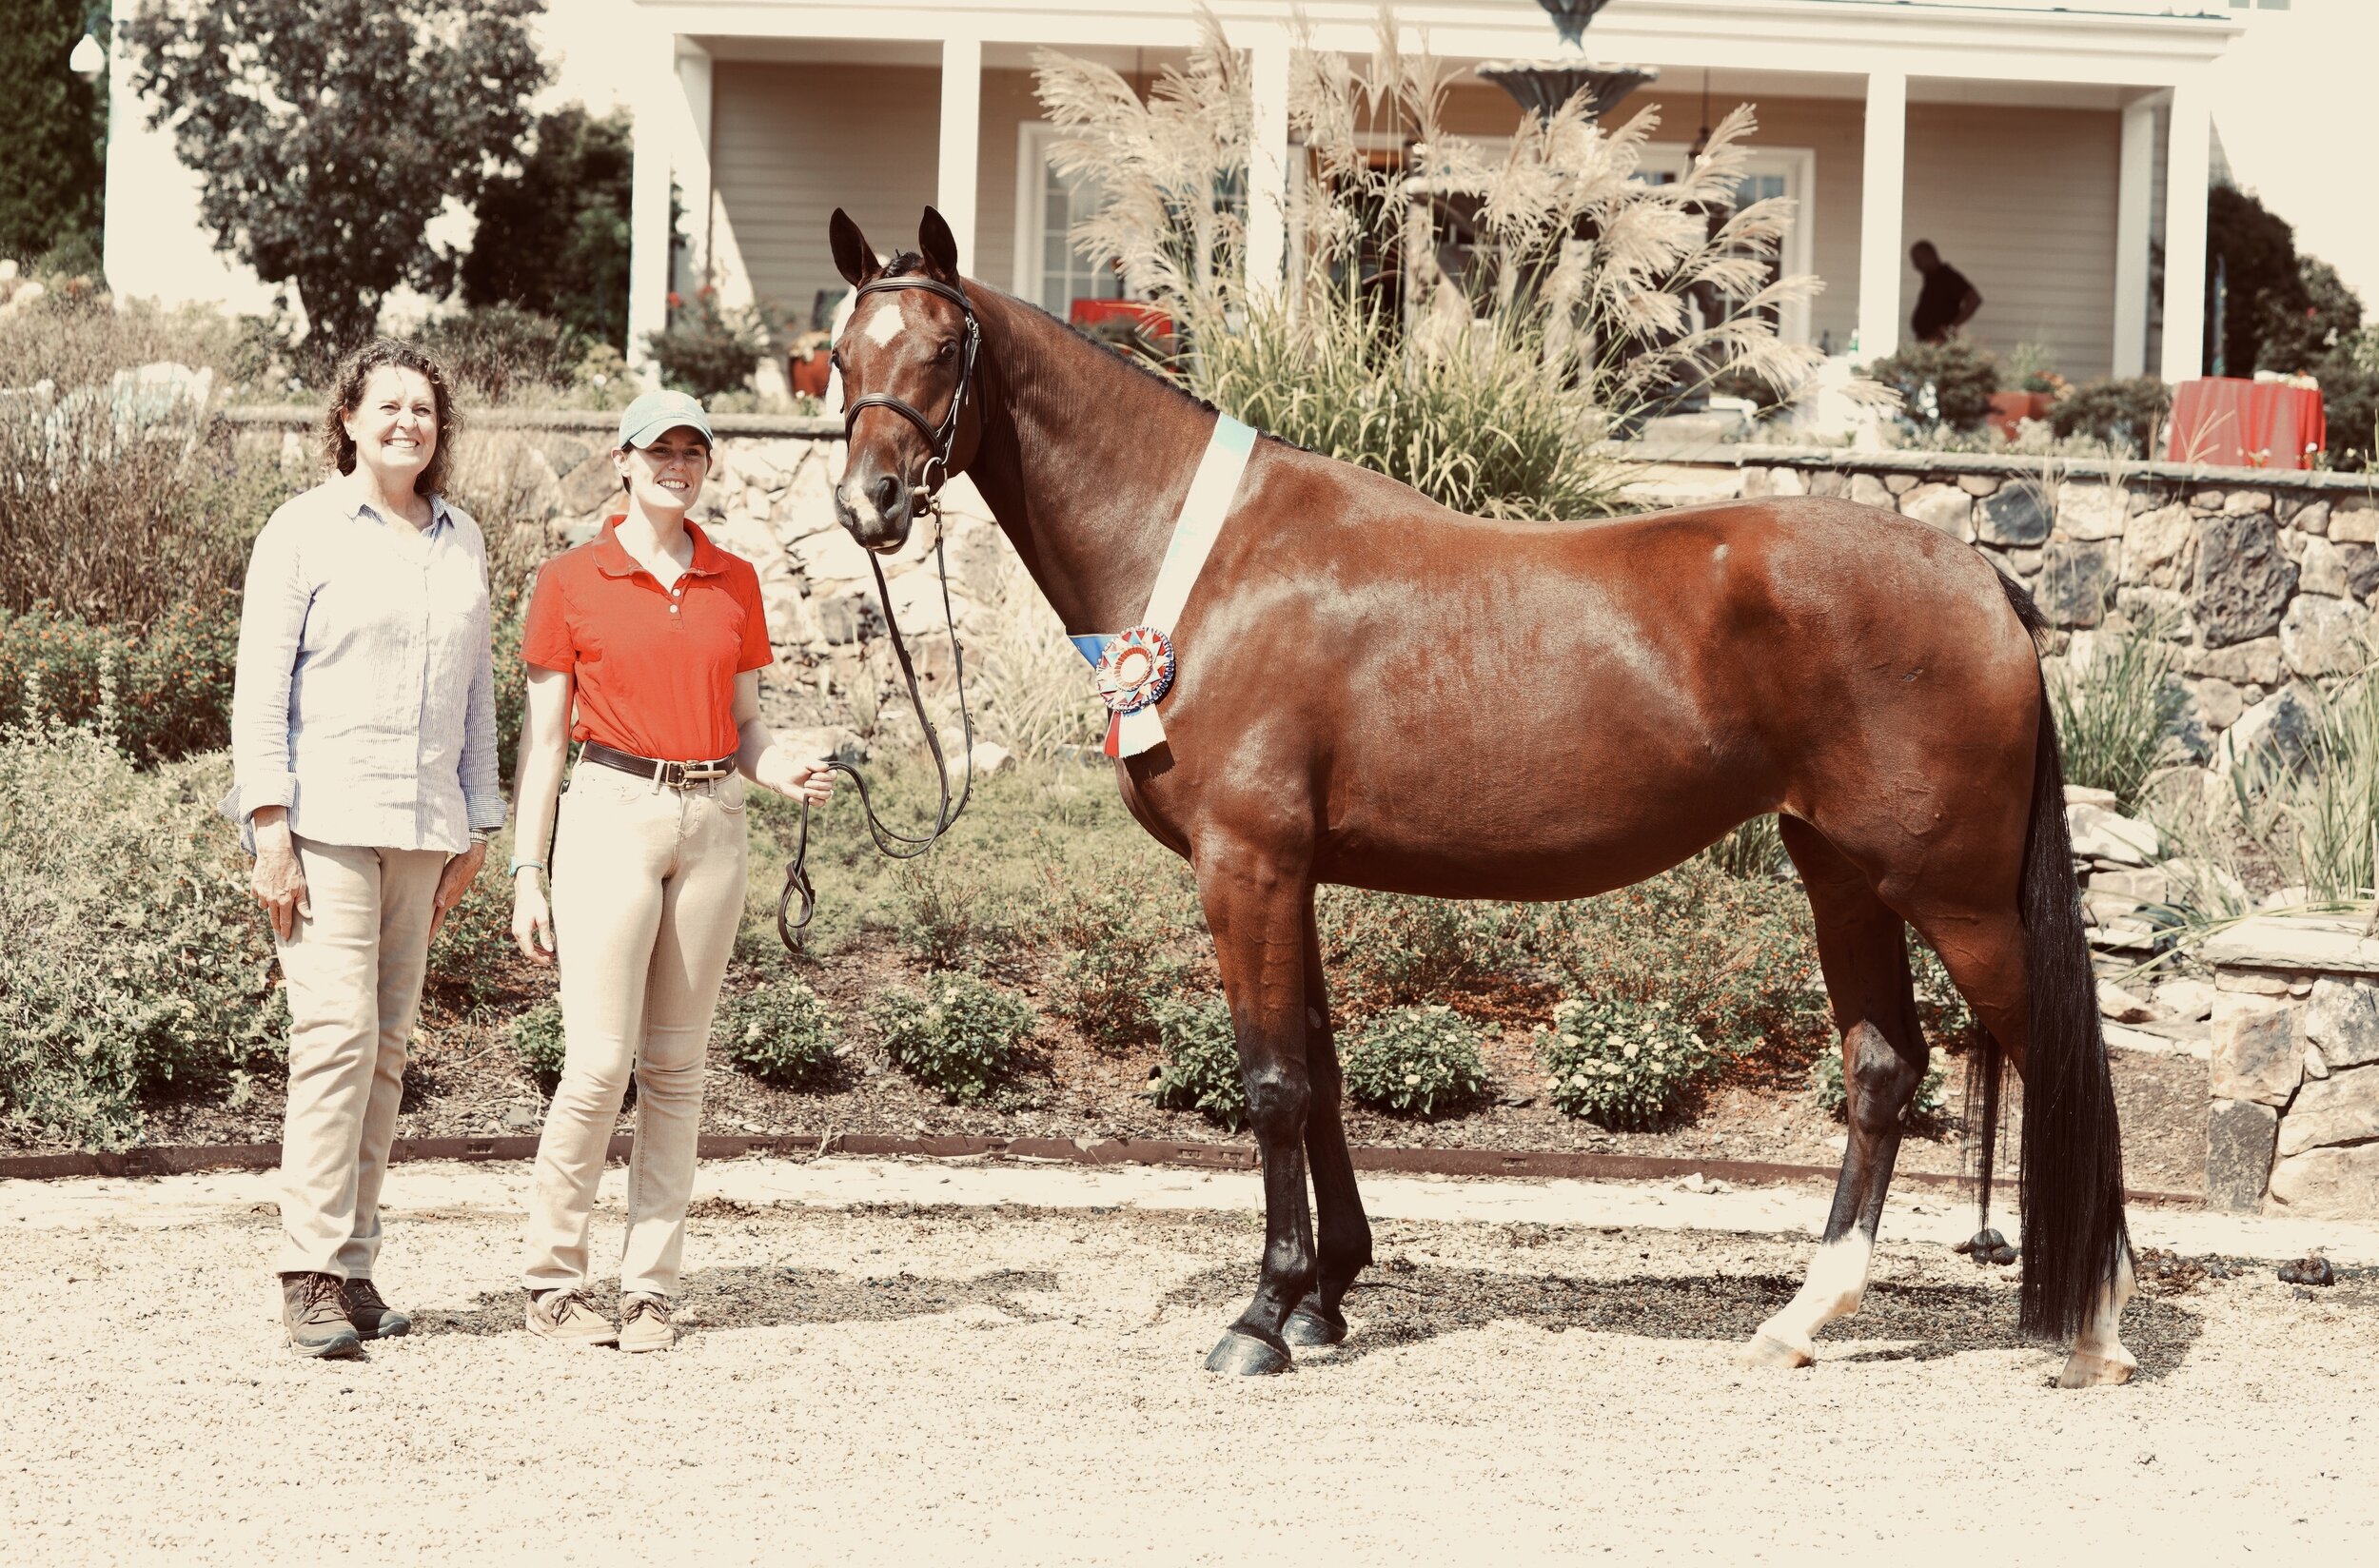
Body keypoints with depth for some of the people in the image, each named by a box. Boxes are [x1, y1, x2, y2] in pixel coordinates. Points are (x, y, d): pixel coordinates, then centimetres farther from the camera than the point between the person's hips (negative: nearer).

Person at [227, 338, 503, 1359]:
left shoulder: (463, 544, 14)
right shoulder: (306, 530, 0)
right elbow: (260, 683, -4)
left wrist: (476, 824, 16)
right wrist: (269, 828, -11)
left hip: (423, 824, 5)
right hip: (324, 816, -5)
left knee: (387, 1046, 5)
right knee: (337, 1033, -13)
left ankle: (353, 1265, 11)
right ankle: (311, 1275, -13)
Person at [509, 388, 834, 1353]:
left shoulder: (735, 583, 12)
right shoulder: (571, 583, 1)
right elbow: (542, 739, 1)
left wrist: (789, 773, -6)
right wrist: (526, 874, -4)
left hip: (713, 824, 4)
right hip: (614, 813, -4)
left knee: (676, 1067, 5)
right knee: (600, 1063, -10)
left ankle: (650, 1287, 10)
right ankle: (551, 1278, 3)